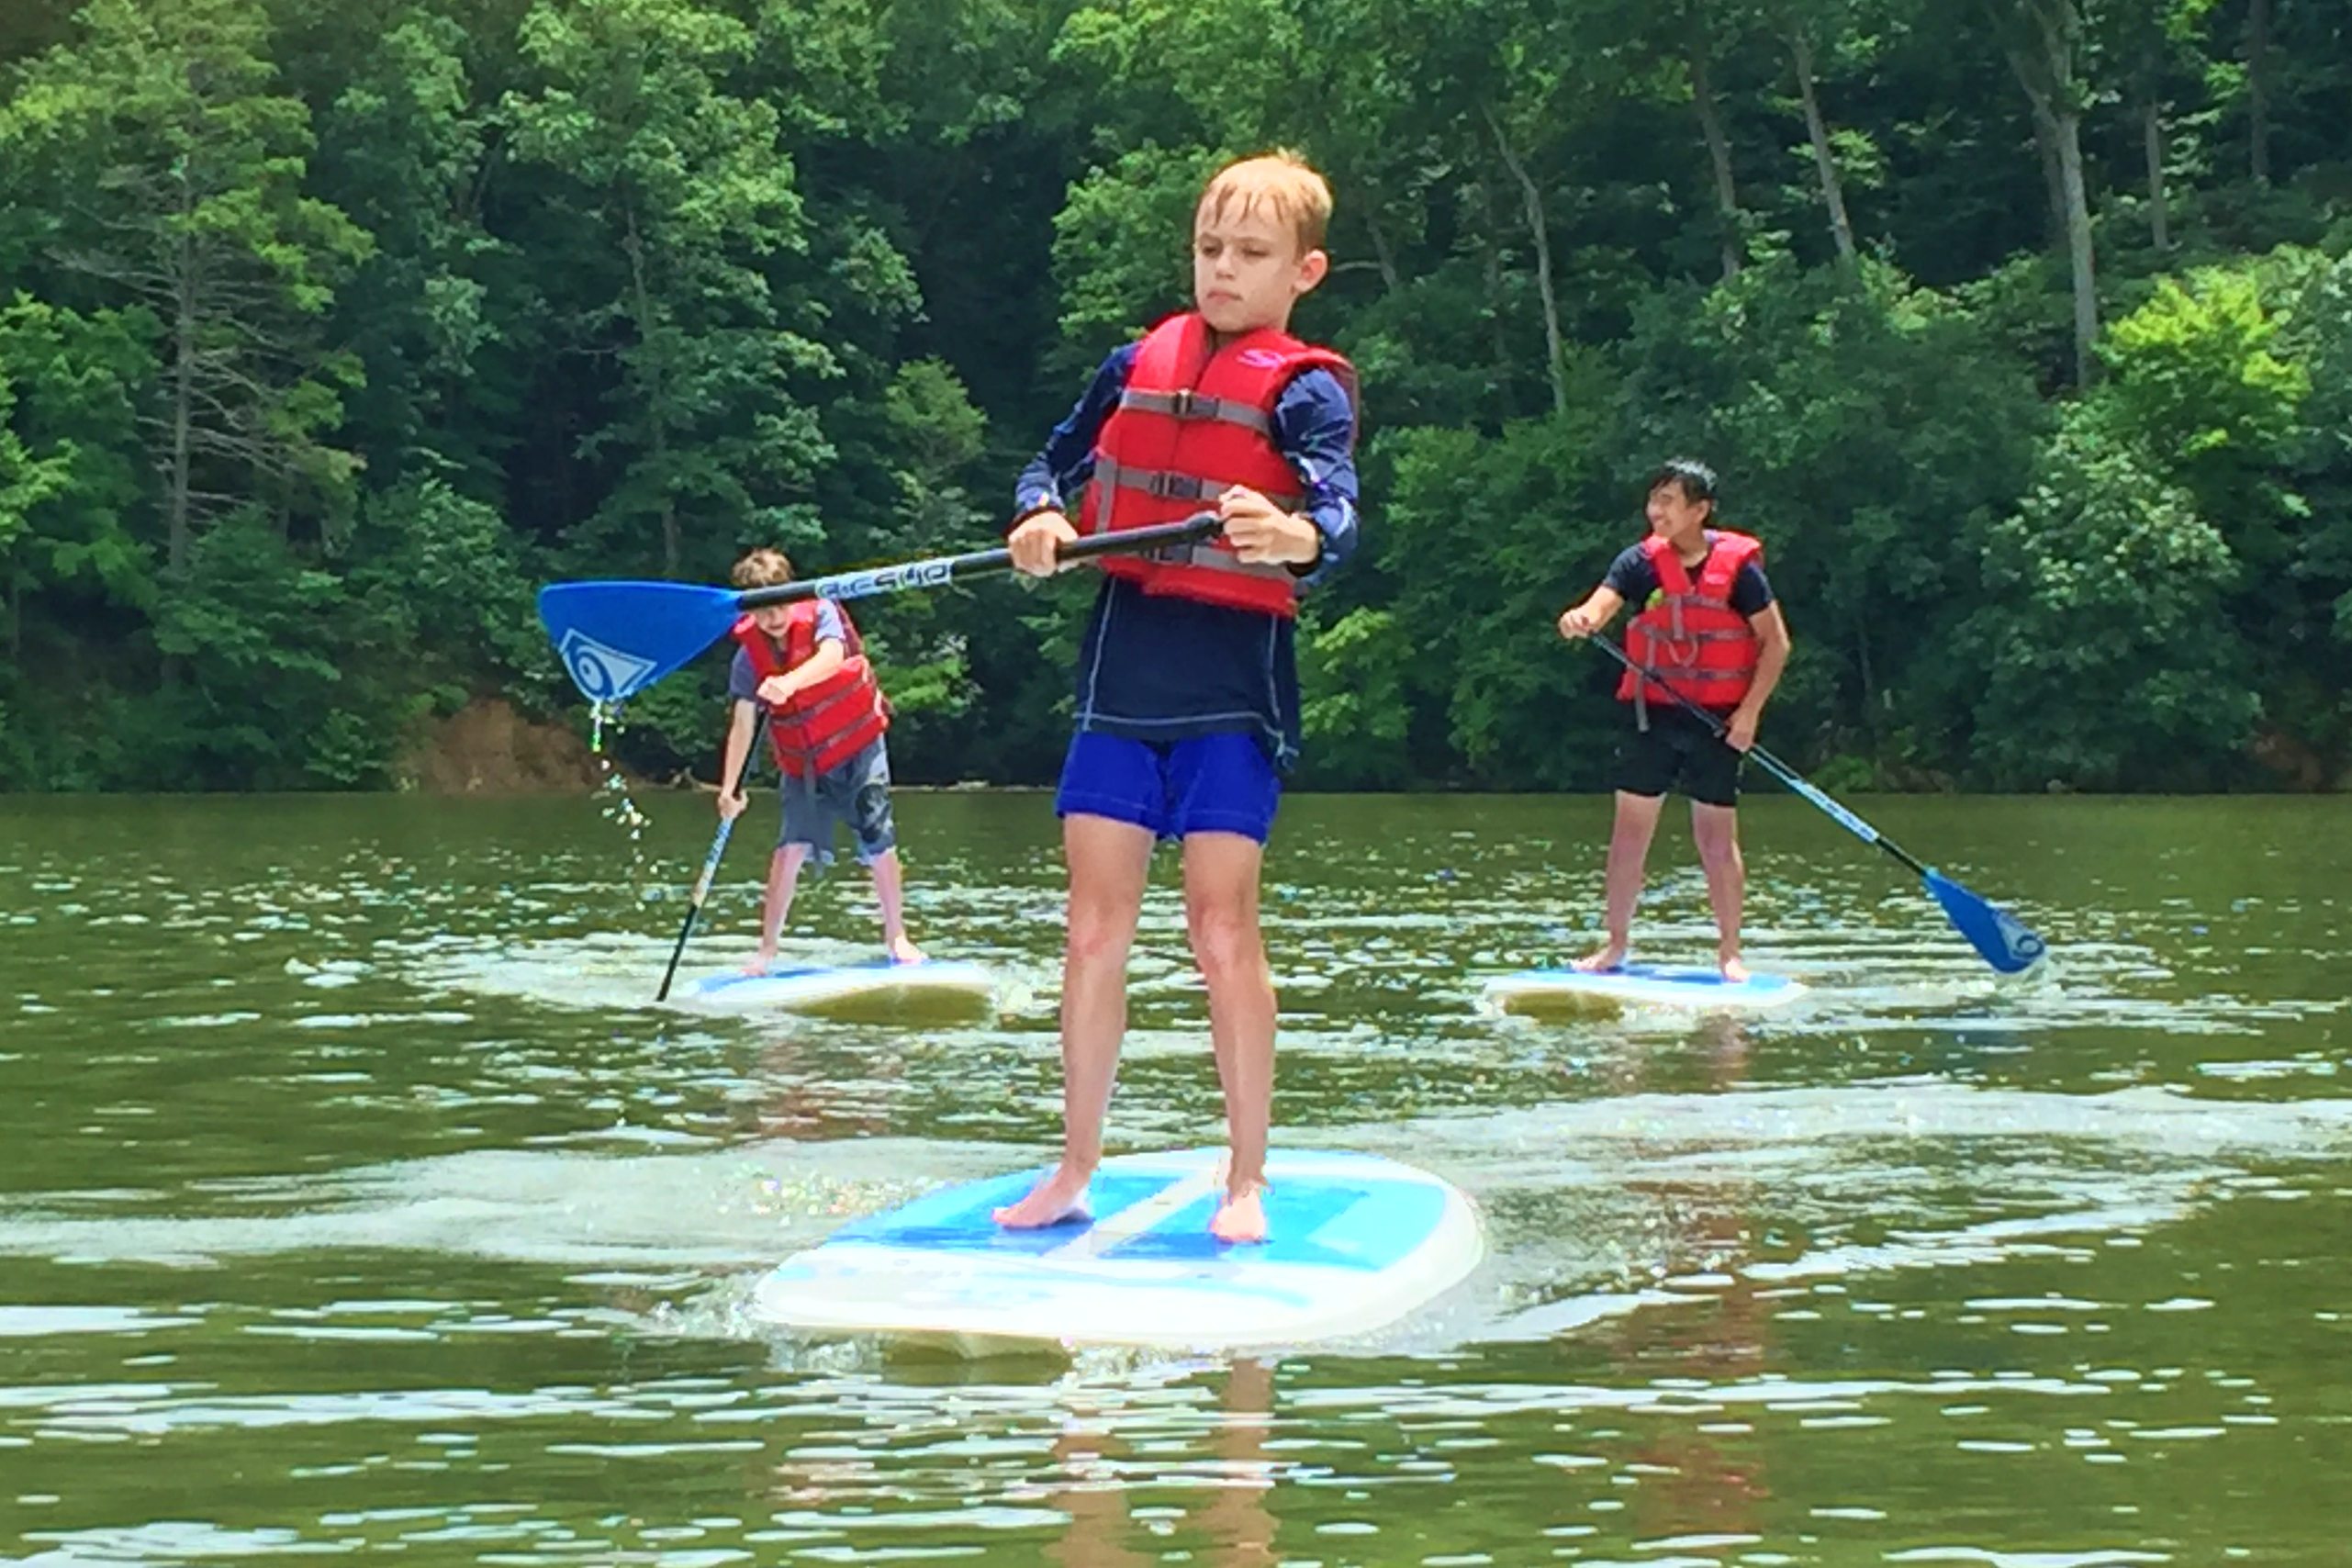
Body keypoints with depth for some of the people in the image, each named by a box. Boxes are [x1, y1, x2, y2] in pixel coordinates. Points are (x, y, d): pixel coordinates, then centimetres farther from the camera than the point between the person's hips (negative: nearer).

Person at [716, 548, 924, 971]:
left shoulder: (821, 615, -16)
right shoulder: (749, 655, -11)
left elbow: (832, 657, -37)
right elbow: (742, 725, -13)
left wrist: (790, 682, -57)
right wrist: (730, 788, -22)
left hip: (859, 748, -1)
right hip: (802, 764, 1)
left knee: (880, 845, -3)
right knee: (791, 847, -11)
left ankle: (897, 938, 12)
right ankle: (767, 949, -5)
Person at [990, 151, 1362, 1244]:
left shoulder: (1305, 389, -5)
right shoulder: (1137, 366, 10)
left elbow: (1338, 514, -22)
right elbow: (1055, 467, 17)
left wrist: (1294, 536, -45)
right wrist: (1040, 519, -7)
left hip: (1233, 675, -5)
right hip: (1122, 665, 5)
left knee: (1223, 925, -6)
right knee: (1095, 924, 6)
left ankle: (1246, 1182, 3)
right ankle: (1074, 1170, 14)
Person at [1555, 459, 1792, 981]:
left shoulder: (1737, 565, -6)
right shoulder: (1641, 562, 1)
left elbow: (1775, 643, -2)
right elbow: (1599, 606, -14)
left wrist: (1749, 711, -10)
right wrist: (1580, 619, -38)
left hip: (1717, 721, -2)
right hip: (1654, 714, 2)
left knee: (1718, 840, 2)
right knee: (1629, 830, 3)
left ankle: (1729, 952, 12)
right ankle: (1616, 944, 13)